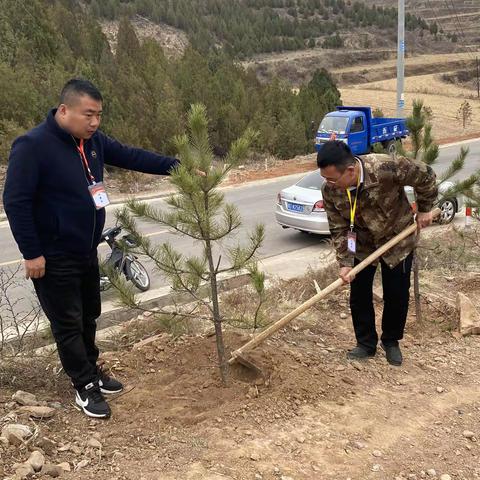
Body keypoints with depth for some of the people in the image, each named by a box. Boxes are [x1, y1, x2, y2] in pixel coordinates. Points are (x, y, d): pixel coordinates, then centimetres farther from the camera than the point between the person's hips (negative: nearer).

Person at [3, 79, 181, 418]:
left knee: (89, 317, 19)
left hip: (87, 252, 8)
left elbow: (130, 156, 9)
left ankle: (92, 372, 36)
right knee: (68, 324, 4)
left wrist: (174, 166, -2)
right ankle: (85, 387, 18)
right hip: (54, 259, -8)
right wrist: (31, 253, -21)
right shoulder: (32, 146, -21)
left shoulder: (93, 140, 1)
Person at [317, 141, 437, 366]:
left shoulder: (387, 168, -36)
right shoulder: (330, 190, -24)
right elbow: (338, 229, -14)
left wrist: (424, 209, -9)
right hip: (361, 245, 2)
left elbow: (426, 176, -18)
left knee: (397, 295, 6)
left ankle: (391, 341, 29)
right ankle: (366, 344, 23)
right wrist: (345, 263, -21)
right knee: (359, 295, 4)